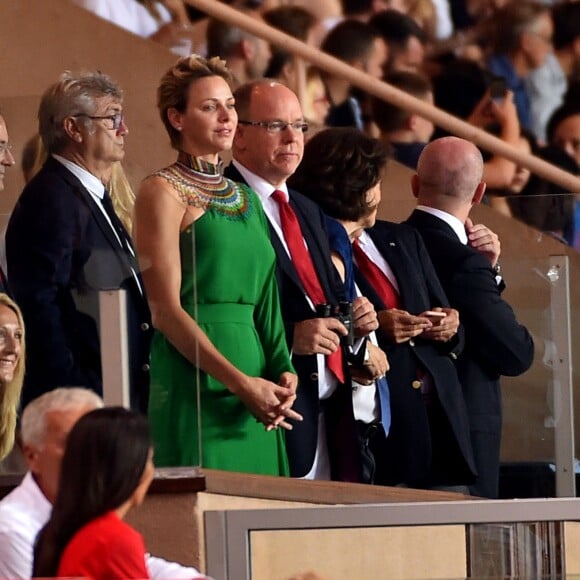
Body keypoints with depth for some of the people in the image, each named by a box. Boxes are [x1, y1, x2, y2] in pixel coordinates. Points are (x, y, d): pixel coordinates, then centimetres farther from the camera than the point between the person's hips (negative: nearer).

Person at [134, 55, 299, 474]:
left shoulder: (245, 199, 18)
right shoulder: (163, 192, -4)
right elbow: (166, 311, -11)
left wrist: (283, 373, -1)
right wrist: (241, 382, -17)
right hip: (197, 389, -7)